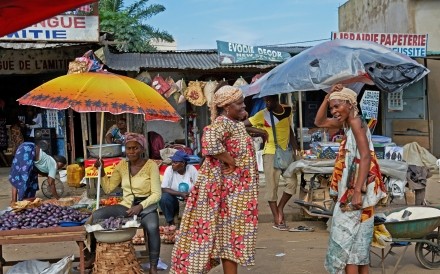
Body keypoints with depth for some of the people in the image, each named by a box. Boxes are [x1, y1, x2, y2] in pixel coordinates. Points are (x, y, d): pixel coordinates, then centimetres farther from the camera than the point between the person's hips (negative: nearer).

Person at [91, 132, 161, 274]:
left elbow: (156, 194, -12)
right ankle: (93, 255, -2)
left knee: (152, 227, -37)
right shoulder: (122, 165, 6)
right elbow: (108, 188, 7)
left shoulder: (151, 165, -8)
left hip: (146, 206, -4)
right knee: (97, 215, -17)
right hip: (126, 206, 5)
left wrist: (140, 206, -24)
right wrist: (101, 171, -5)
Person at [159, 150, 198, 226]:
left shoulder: (191, 169, -11)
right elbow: (164, 189, -19)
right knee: (164, 197, -30)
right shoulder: (169, 169, -14)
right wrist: (181, 194, -29)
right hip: (174, 200, 0)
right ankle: (170, 222, -9)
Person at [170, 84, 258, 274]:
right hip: (229, 189, -10)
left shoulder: (234, 123, 12)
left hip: (236, 189, 10)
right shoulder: (223, 122, -17)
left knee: (231, 233, 14)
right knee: (230, 233, -2)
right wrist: (230, 162, -26)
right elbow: (210, 140, -38)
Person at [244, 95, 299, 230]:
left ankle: (280, 208, 19)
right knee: (272, 186, 0)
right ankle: (277, 220, 10)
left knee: (292, 182, -4)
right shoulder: (262, 115, -10)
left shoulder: (288, 110, 4)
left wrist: (296, 148, 13)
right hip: (270, 154, -4)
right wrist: (259, 131, -16)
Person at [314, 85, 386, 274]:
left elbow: (366, 157, -22)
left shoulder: (355, 122, -14)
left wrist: (358, 192, -27)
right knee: (358, 240, 14)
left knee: (345, 240, -6)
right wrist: (327, 98, 9)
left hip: (356, 190, -10)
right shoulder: (347, 122, 12)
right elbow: (319, 122, 24)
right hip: (350, 189, 10)